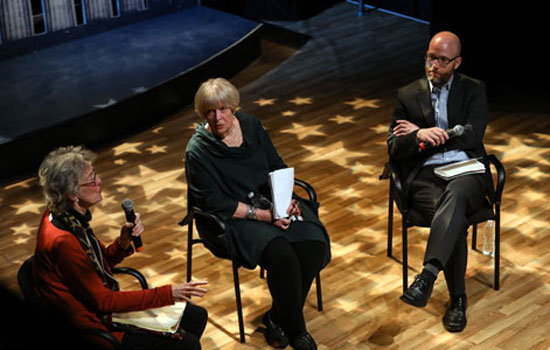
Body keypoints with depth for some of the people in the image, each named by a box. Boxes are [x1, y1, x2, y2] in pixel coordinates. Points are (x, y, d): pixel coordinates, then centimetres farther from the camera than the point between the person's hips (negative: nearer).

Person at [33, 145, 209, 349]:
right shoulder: (62, 241, -30)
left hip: (101, 304, 9)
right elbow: (103, 301, -23)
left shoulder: (72, 217, -2)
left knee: (197, 317, 9)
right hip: (95, 328, -9)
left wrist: (124, 240, -11)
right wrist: (168, 294, -22)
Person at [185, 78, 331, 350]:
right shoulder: (198, 150, -11)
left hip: (270, 203, 6)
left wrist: (287, 199, -7)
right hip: (232, 218, -5)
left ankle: (277, 317, 0)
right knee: (281, 255, -31)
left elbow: (278, 167, 12)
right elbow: (215, 204, -14)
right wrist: (263, 215, -20)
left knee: (313, 245, -20)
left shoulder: (252, 126, 6)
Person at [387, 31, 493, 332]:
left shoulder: (474, 90, 13)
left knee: (455, 195, -39)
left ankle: (427, 275, -51)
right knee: (455, 219, -32)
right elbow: (394, 149, 7)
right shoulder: (408, 95, 14)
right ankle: (457, 298, -21)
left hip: (467, 172, 0)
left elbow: (473, 136, -3)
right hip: (425, 176, 1)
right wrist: (419, 137, -15)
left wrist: (423, 133, -3)